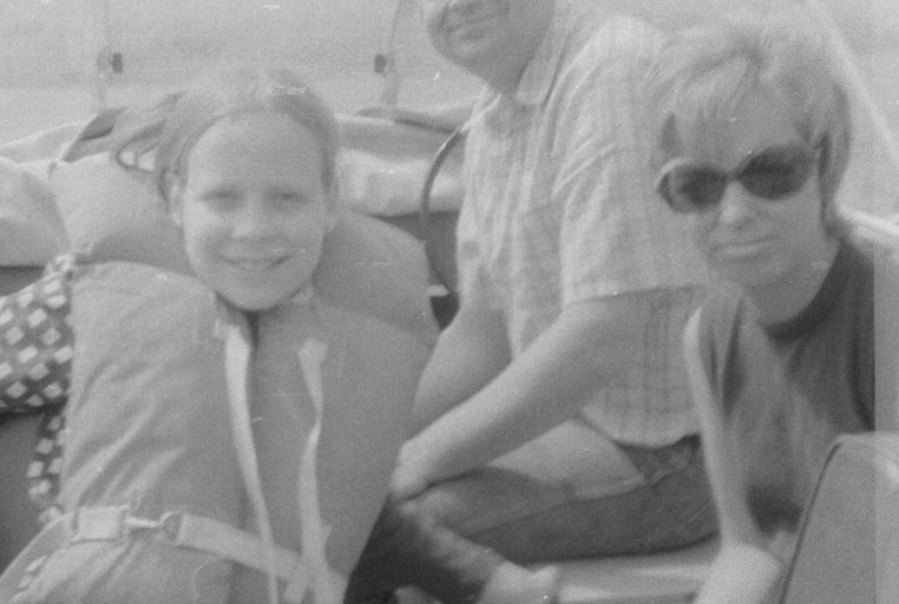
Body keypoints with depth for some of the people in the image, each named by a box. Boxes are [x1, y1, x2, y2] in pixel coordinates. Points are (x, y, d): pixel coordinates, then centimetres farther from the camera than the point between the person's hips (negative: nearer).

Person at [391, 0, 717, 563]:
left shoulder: (616, 75, -21)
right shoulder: (497, 111, 9)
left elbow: (602, 338, -27)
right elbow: (485, 327, 14)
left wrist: (426, 457, -21)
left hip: (662, 453, -9)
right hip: (568, 413, 9)